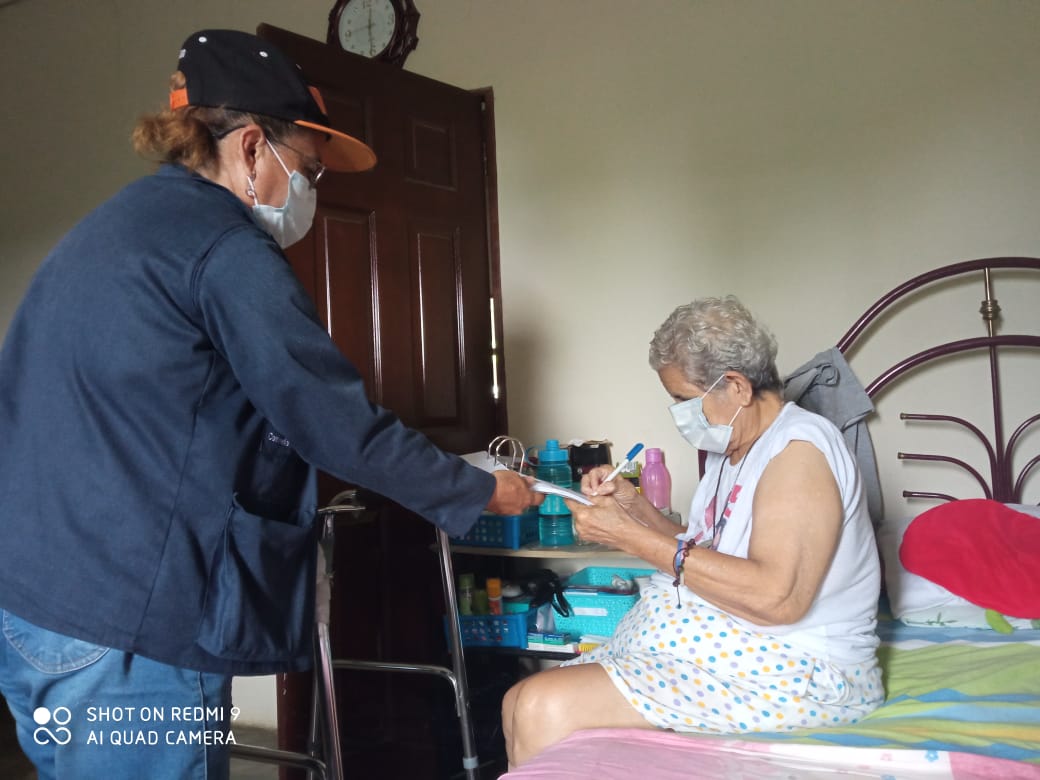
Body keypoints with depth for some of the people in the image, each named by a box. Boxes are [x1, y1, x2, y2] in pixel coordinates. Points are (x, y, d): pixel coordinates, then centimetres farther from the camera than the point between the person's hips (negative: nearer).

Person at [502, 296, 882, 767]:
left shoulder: (799, 449, -15)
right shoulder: (732, 451, 16)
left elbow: (777, 596, -27)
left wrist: (633, 538, -21)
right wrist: (636, 507, 3)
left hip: (791, 670, -9)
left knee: (545, 710, -23)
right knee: (520, 703, -1)